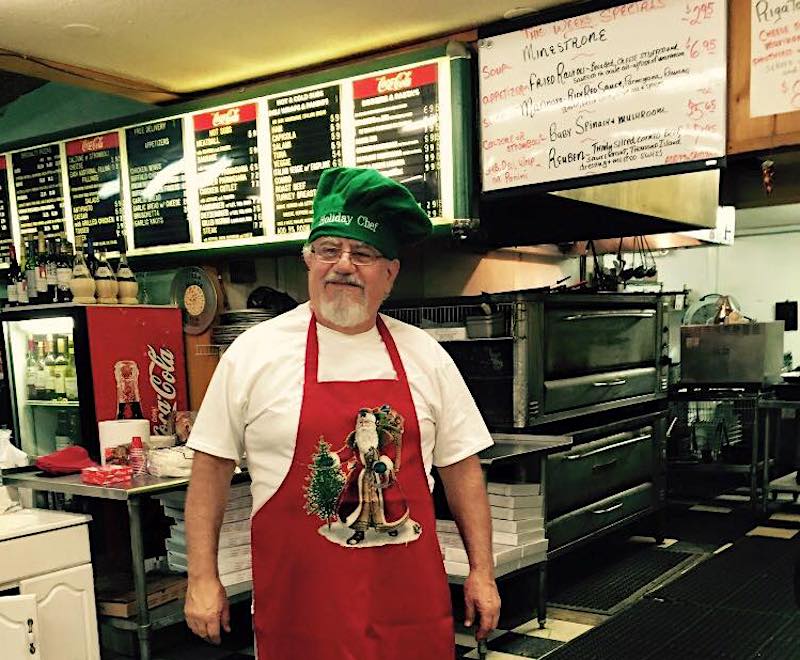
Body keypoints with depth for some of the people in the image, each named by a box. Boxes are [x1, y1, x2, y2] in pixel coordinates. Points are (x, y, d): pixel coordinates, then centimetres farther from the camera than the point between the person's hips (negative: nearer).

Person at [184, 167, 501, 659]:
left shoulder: (425, 356, 1)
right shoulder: (252, 353, -5)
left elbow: (461, 466, 7)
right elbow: (211, 467, 0)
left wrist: (482, 571, 6)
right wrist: (203, 579, -1)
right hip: (298, 605, -2)